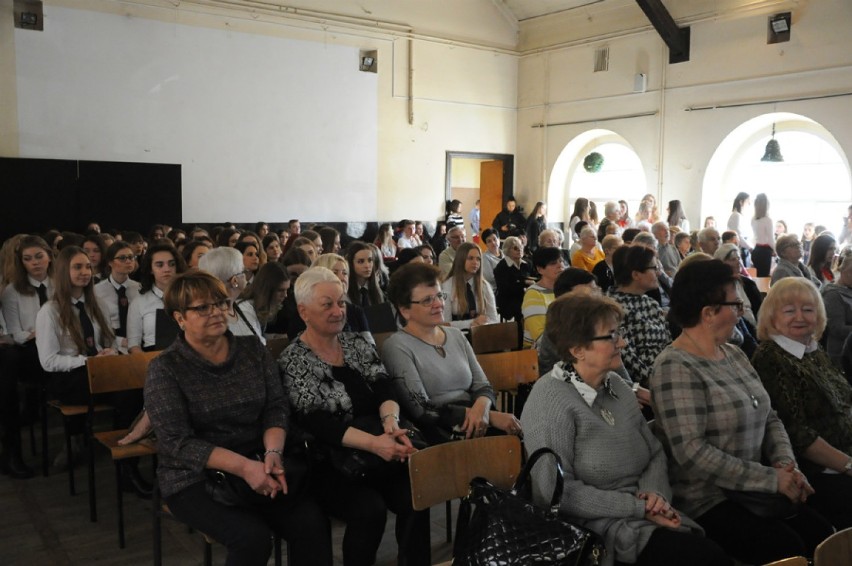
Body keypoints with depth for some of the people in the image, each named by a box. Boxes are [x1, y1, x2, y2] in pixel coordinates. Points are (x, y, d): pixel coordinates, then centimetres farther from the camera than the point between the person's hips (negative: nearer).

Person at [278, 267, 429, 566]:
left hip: (376, 452, 4)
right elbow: (317, 424, -15)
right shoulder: (293, 361, -6)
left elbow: (385, 390, 2)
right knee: (370, 509, -28)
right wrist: (373, 442, -28)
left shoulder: (357, 344, 10)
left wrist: (391, 421, -21)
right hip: (327, 463, -4)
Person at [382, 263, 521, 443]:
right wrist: (490, 416, -14)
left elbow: (482, 386, 13)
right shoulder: (397, 346, -4)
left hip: (478, 426, 7)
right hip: (436, 433, -6)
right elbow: (421, 410, -11)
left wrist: (481, 406, -13)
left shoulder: (456, 335, 17)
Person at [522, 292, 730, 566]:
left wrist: (654, 492, -8)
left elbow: (656, 452, 14)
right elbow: (558, 491, -20)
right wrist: (639, 508, -17)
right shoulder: (551, 403, -16)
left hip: (645, 514, 7)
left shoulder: (616, 385, 9)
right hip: (597, 526, -7)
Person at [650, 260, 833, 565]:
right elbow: (692, 452, -24)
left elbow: (769, 418, 14)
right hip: (705, 501, -8)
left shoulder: (734, 354, 10)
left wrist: (786, 465, -6)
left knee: (824, 536, -9)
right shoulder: (675, 368, -17)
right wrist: (772, 478, -19)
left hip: (753, 491, 8)